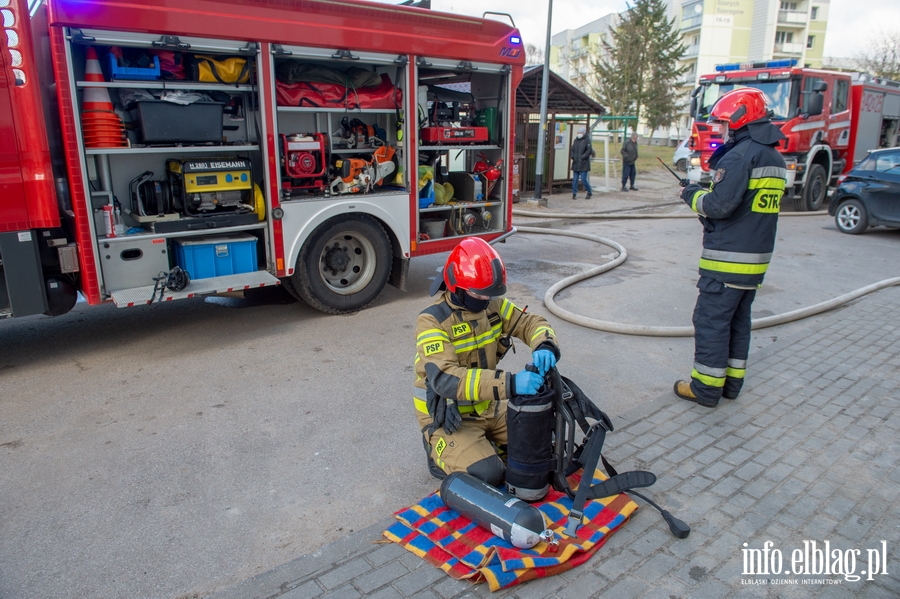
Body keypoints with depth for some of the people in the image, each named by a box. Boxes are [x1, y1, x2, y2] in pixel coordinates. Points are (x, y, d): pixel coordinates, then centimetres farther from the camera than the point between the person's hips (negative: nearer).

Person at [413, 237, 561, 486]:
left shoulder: (494, 305, -4)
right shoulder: (432, 320, -25)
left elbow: (531, 322, -2)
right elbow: (445, 379, -37)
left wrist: (544, 346, -28)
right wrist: (509, 384, -46)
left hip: (487, 407, 7)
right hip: (447, 417, -6)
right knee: (488, 475, -22)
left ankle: (485, 447, 19)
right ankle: (441, 456, 7)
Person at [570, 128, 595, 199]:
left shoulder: (587, 140, -5)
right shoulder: (576, 140, 13)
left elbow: (589, 150, -12)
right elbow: (572, 150, 18)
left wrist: (582, 157, -16)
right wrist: (573, 156, 0)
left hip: (583, 164, -6)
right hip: (575, 164, 6)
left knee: (584, 179, -6)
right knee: (575, 179, 5)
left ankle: (589, 193, 11)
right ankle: (574, 193, 13)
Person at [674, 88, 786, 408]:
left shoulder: (740, 154, -15)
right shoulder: (775, 158, 15)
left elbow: (720, 204, -22)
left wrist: (693, 195, -4)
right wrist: (703, 190, 11)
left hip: (728, 258, -9)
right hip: (757, 258, 9)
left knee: (711, 321, -1)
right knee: (738, 320, 16)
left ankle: (706, 388, 6)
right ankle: (731, 382, 25)